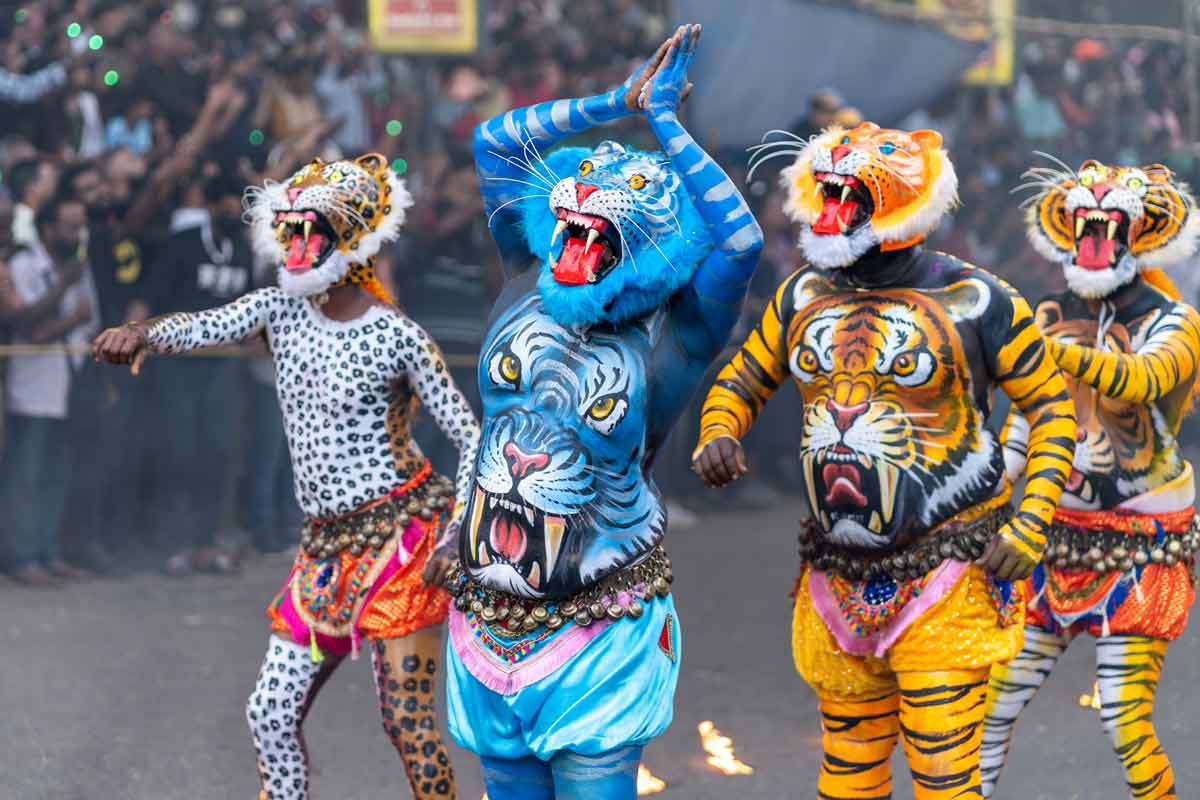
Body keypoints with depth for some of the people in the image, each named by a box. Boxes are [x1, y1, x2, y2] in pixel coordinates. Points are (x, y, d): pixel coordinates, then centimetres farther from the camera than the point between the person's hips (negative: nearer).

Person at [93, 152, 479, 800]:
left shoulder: (398, 338, -10)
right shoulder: (282, 310, 5)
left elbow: (471, 437, -8)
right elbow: (204, 327, -11)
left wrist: (457, 534, -17)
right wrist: (143, 332, -32)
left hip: (402, 532, -6)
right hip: (325, 544, 6)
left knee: (405, 721, -8)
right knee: (271, 713, 5)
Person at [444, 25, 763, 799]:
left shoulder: (663, 346, -10)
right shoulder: (530, 291, 2)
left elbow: (740, 242, -24)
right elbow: (494, 142, 2)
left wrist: (664, 120, -18)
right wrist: (619, 103, -2)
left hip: (600, 632, -4)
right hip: (490, 615, 4)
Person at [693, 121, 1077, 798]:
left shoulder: (975, 302, -7)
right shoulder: (804, 297, 7)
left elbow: (1052, 407, -1)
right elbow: (744, 379, 21)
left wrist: (1031, 525, -11)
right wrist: (718, 434, -3)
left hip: (944, 583, -5)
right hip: (839, 580, 5)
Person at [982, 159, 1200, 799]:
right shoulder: (1060, 315, 7)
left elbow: (1139, 378, -32)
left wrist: (1053, 347, -47)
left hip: (1143, 547, -5)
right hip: (1062, 536, 5)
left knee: (1124, 717, -11)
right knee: (998, 687, 1)